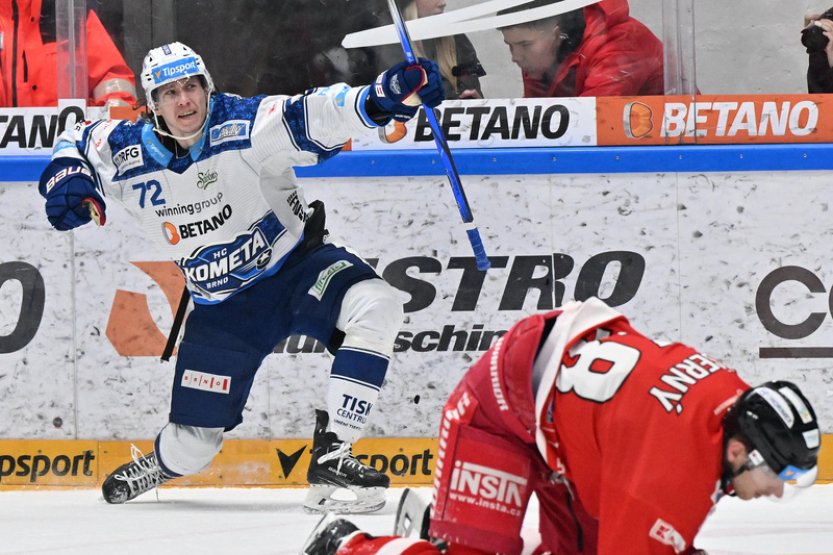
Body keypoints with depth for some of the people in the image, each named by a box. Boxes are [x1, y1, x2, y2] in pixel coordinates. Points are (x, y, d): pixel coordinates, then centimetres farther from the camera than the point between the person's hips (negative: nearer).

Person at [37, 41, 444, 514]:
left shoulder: (245, 127, -20)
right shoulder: (129, 155, -8)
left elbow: (315, 117, -34)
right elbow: (78, 142, 14)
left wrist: (385, 94, -52)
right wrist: (67, 179, -8)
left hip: (296, 266, -2)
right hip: (222, 309, 2)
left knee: (376, 306, -35)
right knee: (192, 445, 4)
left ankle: (331, 457, -30)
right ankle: (162, 465, 46)